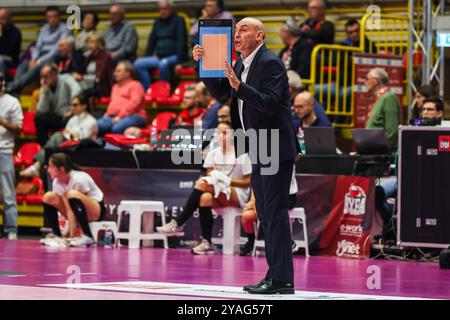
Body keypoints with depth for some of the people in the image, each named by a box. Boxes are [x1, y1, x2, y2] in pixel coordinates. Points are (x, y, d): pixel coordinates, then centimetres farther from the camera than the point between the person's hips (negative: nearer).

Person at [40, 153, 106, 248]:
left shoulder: (78, 179, -28)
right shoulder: (57, 183, -10)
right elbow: (68, 209, -14)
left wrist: (72, 235, -23)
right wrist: (70, 233, -25)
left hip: (97, 210, -7)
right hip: (78, 211, 7)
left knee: (73, 194, -36)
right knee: (49, 197, -11)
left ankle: (88, 237, -34)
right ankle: (56, 235, 0)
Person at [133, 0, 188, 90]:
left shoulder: (178, 20, -2)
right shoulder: (158, 21, 17)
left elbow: (181, 42, -11)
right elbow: (152, 41, 21)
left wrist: (179, 62, -21)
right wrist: (146, 57, 8)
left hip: (174, 56, -7)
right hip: (159, 56, 7)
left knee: (163, 64, -39)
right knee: (138, 64, -16)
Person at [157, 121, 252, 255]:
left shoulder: (241, 155, -3)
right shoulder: (213, 153, 11)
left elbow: (248, 182, -3)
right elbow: (209, 175, 7)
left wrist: (228, 180, -16)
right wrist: (212, 177, -16)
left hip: (238, 196, -4)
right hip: (217, 195, 4)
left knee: (202, 183, -29)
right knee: (205, 197, -35)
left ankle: (178, 223, -30)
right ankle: (206, 243, -34)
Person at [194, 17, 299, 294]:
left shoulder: (270, 63, -14)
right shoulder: (243, 64, 14)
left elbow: (270, 103, -24)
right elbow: (218, 90, 16)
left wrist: (238, 86, -33)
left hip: (276, 150, -10)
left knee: (276, 212, -10)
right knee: (266, 214, 12)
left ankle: (282, 279, -9)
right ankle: (275, 274, 18)